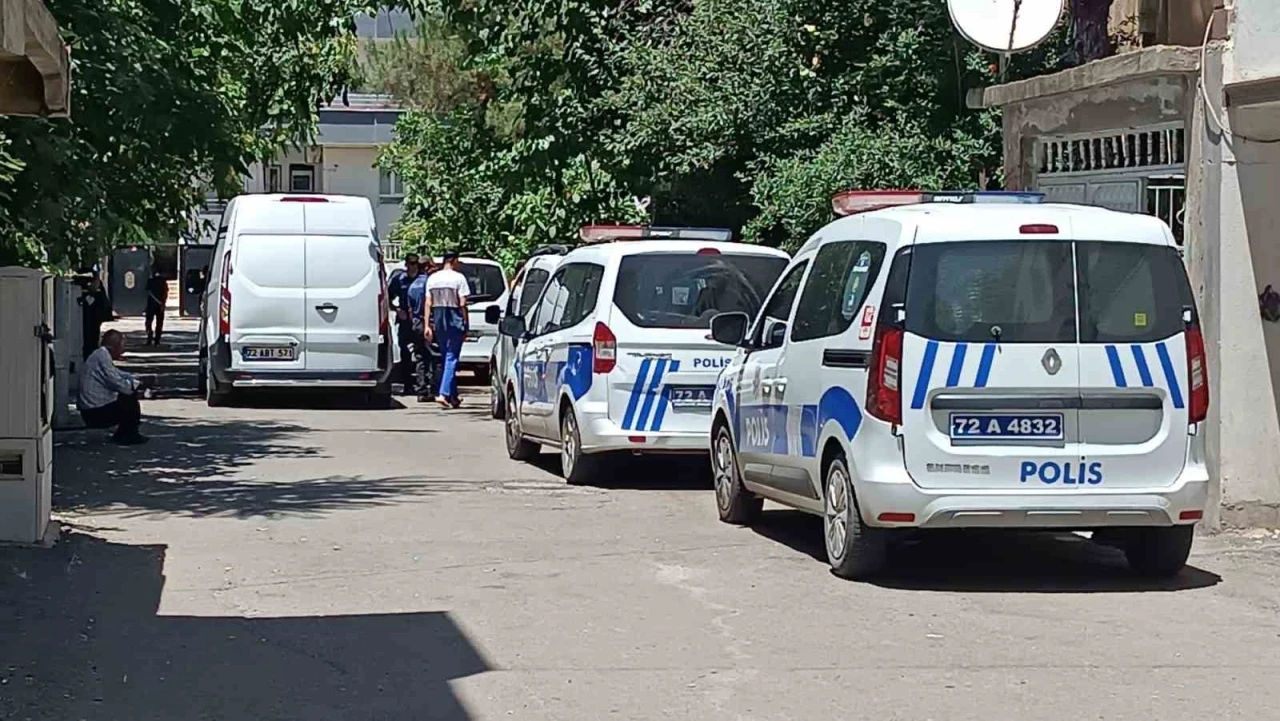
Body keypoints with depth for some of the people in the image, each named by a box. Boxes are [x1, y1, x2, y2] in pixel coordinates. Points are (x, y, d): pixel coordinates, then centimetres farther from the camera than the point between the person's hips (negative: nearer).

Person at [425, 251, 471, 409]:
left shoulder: (432, 278, 8)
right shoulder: (459, 278, -7)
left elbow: (428, 303, 6)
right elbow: (462, 304, -10)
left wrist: (427, 325, 7)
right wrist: (465, 324, -5)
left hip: (438, 320, 5)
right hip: (454, 320, -5)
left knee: (446, 357, 14)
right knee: (451, 358, -4)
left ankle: (453, 396, 19)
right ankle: (444, 393, -16)